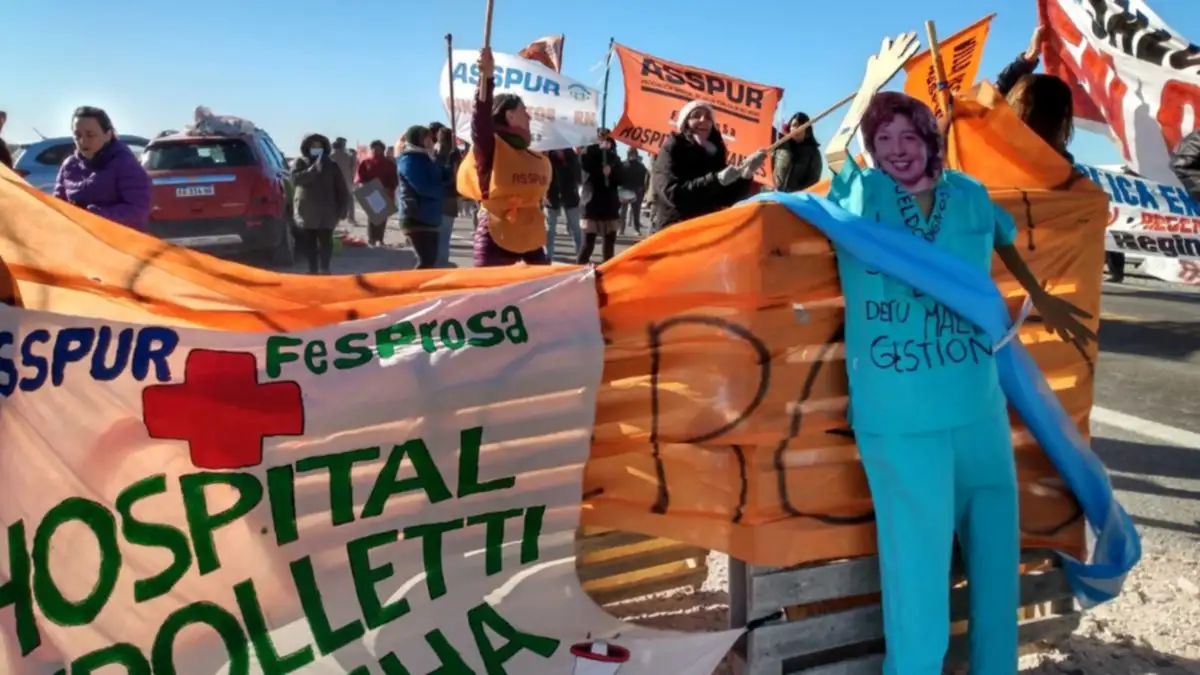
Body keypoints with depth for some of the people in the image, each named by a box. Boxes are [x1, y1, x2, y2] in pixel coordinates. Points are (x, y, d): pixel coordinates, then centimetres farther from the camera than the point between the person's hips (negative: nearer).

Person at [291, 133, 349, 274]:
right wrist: (314, 169, -26)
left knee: (325, 241, -6)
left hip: (326, 212, -1)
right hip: (306, 211, 1)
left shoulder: (330, 164, 6)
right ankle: (313, 270, 14)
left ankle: (324, 270, -6)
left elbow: (341, 187, 5)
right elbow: (296, 178, -16)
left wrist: (342, 206, -4)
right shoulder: (300, 162, 5)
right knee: (309, 242, 5)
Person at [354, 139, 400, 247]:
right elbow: (359, 178, 0)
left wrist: (390, 189, -11)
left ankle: (380, 239, 11)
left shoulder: (389, 164, 7)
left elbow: (394, 180, 4)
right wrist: (364, 185, -17)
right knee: (371, 216, -7)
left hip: (385, 195, 2)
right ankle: (371, 239, -7)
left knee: (383, 216, 4)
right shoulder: (365, 163, 5)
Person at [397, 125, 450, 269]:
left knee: (431, 260, 10)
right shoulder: (409, 160, -9)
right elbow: (424, 187, -19)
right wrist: (444, 190, -5)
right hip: (416, 219, -9)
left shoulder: (426, 159, 18)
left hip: (430, 218, 9)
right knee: (426, 261, -15)